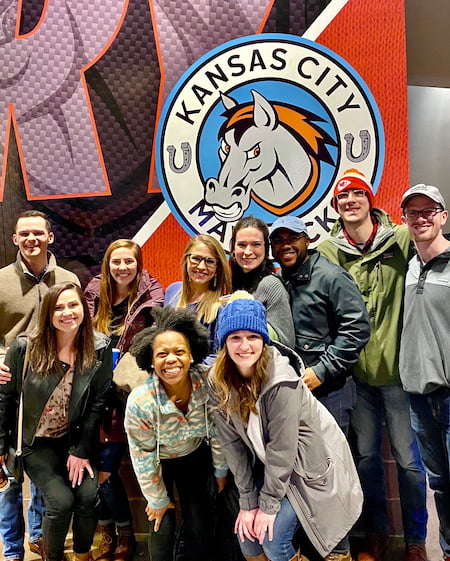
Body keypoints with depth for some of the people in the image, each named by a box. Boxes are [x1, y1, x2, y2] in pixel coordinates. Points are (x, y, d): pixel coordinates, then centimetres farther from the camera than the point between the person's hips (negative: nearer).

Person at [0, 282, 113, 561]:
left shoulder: (99, 349, -12)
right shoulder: (24, 348, -14)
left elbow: (97, 404, -8)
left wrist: (81, 451, -9)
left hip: (76, 440, 1)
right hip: (36, 441, -1)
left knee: (89, 496, -15)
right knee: (61, 501, -16)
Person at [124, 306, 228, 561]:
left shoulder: (209, 382, -30)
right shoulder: (140, 402, -34)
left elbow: (217, 430, -11)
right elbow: (143, 456, -18)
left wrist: (221, 469, 1)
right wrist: (158, 500, -5)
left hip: (195, 457, 2)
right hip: (159, 463, -1)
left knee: (201, 525, 6)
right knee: (163, 527, 1)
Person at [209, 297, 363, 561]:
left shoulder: (282, 381, -28)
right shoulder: (219, 382, -12)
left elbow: (282, 447, -23)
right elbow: (233, 445, -8)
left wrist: (269, 504, -15)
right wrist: (248, 501, -8)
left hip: (310, 463, -5)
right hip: (269, 465, 5)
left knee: (273, 539, -9)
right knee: (247, 534, 0)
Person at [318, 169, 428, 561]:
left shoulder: (401, 239, -5)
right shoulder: (326, 251, 0)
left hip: (397, 367, -1)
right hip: (356, 372, 2)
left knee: (408, 458, 11)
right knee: (366, 455, 15)